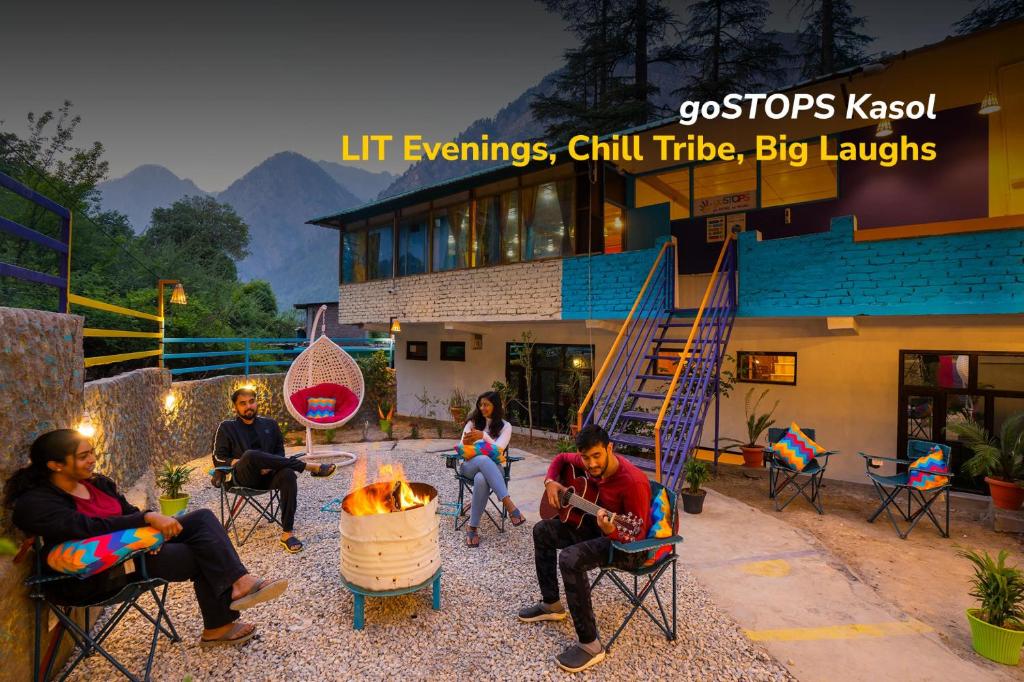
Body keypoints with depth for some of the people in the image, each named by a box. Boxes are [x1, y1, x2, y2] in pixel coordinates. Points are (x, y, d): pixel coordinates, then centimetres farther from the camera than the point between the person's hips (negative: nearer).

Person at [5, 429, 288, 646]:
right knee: (199, 555, -17)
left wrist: (154, 525, -12)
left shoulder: (97, 482, 7)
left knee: (202, 518, -15)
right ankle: (217, 627, 2)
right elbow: (91, 528, -30)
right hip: (94, 575, -8)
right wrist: (148, 518, -32)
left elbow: (128, 512, 10)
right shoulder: (35, 504, -16)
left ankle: (239, 582, -25)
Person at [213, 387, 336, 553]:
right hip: (244, 478, -2)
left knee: (288, 474, -35)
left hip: (268, 476, 2)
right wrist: (238, 462, -10)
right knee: (250, 455, -37)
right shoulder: (227, 428, 16)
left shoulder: (269, 424, 22)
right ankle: (310, 467, -34)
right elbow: (218, 459, 10)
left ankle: (287, 533, -34)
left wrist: (270, 465, -5)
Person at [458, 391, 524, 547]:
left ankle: (473, 527, -33)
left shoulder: (505, 426, 6)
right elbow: (463, 447, 4)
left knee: (481, 479, -41)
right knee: (483, 460, -41)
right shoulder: (473, 421, 11)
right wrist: (466, 443, -20)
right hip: (471, 465, 1)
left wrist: (483, 436, -22)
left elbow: (498, 449, -8)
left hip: (493, 467, -1)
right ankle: (509, 505, -48)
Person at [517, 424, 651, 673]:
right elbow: (561, 458, 12)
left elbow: (637, 534, -27)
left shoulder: (632, 481, -32)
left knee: (570, 559, -31)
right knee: (543, 531, 10)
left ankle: (590, 645, -16)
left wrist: (612, 532, -46)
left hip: (628, 546, -8)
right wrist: (550, 482, -6)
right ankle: (551, 604, 23)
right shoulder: (589, 462, -10)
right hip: (596, 525, 9)